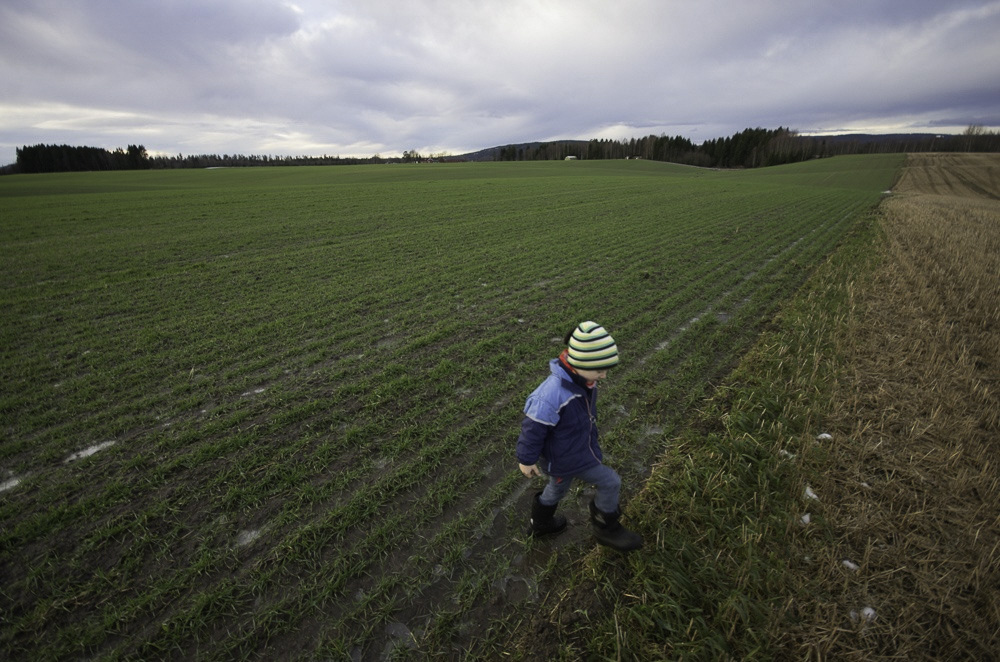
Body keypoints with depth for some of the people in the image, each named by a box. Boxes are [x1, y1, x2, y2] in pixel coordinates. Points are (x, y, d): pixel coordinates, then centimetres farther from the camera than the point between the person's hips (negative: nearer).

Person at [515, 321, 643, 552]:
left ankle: (540, 524, 56)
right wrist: (527, 460, -14)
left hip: (579, 447, 8)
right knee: (610, 483, 4)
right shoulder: (551, 395, -40)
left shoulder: (582, 380, -12)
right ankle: (606, 529, 30)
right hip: (566, 459, -8)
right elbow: (533, 429, -27)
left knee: (557, 487, 29)